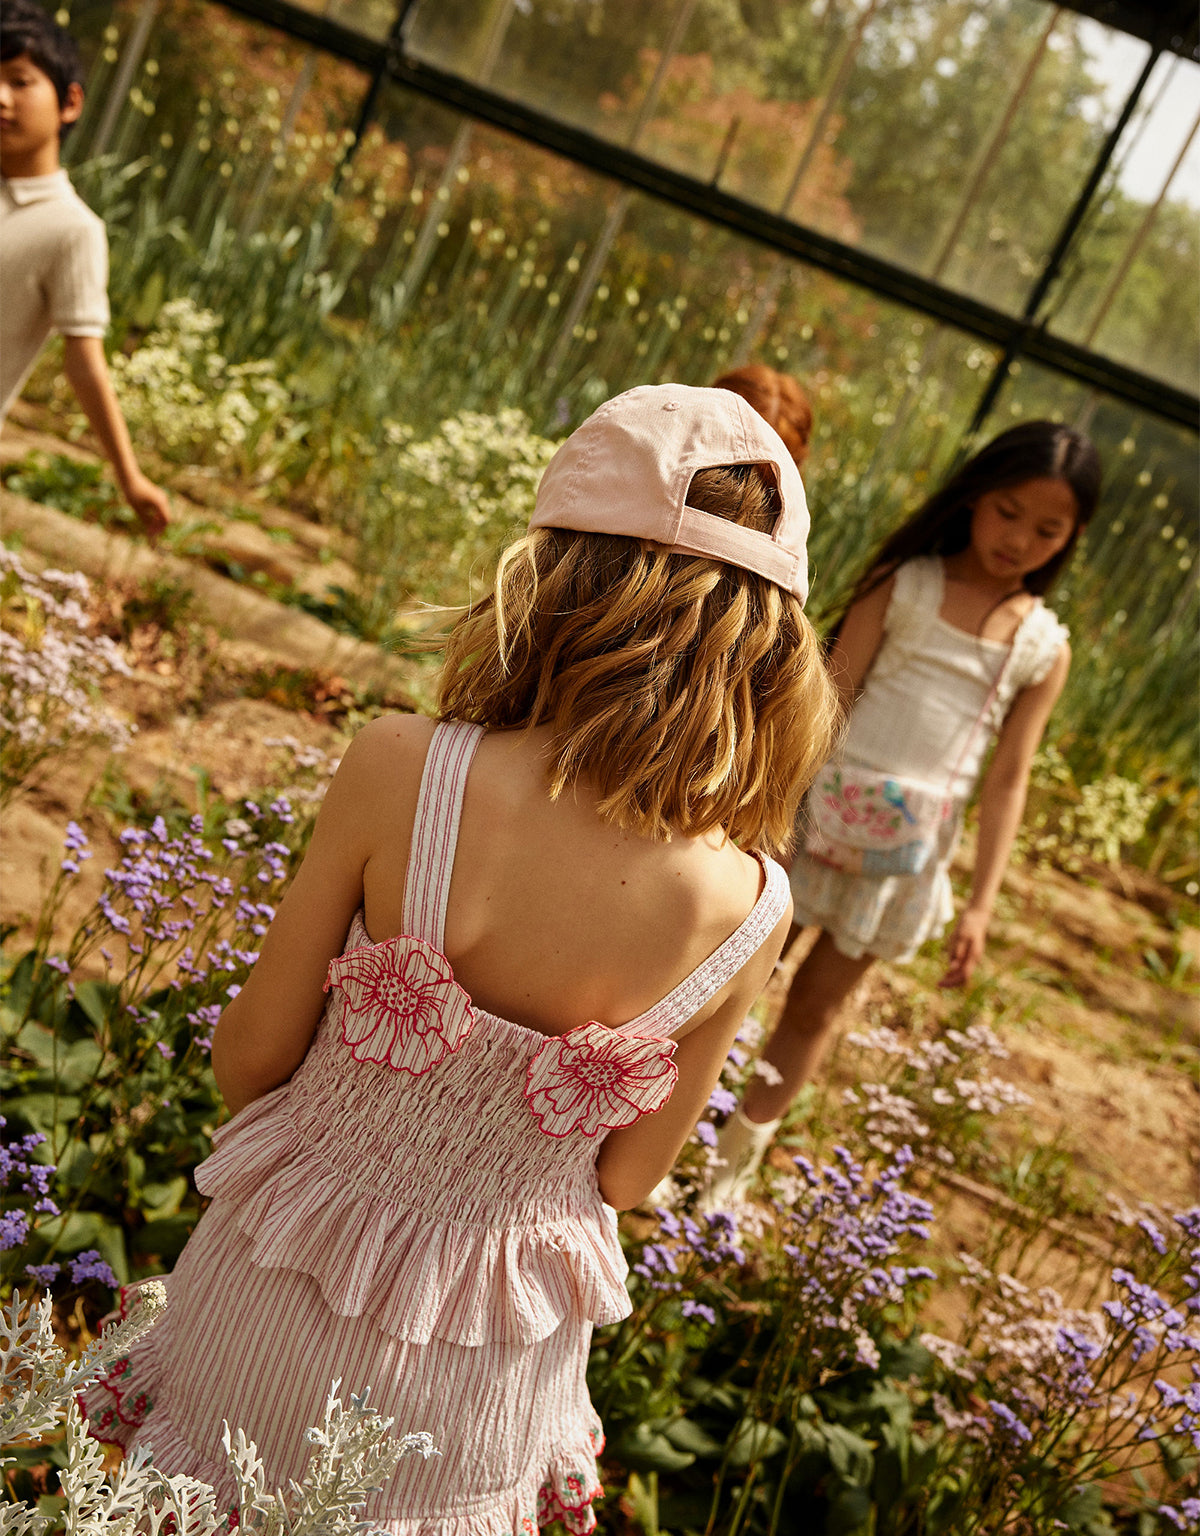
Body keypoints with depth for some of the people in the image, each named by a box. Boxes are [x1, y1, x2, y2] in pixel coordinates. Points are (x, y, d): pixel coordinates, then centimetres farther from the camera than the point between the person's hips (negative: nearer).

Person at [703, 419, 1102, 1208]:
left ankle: (739, 1157, 33)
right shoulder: (904, 582, -4)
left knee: (818, 1003, 14)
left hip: (907, 854, 2)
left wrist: (981, 903, -3)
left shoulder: (1045, 649, 1)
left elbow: (1009, 780, 1)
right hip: (821, 811, -1)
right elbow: (831, 694, -7)